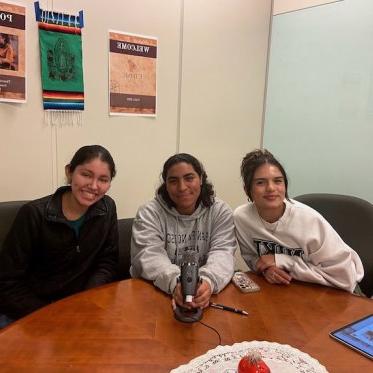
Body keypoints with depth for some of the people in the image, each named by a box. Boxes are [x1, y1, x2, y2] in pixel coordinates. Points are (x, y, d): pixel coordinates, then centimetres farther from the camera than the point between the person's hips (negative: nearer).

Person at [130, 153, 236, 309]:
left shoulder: (221, 211, 1)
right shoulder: (149, 213, -3)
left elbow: (222, 252, -10)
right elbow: (149, 256, -15)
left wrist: (208, 281, -30)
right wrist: (175, 282, -33)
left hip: (202, 290, 1)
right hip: (154, 292, -1)